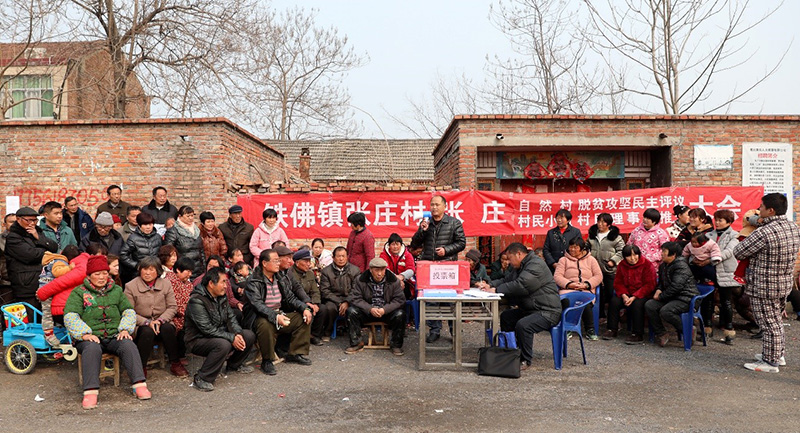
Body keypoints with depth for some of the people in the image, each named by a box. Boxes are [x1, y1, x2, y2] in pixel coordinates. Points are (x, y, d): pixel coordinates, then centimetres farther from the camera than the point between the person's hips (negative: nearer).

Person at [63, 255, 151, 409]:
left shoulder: (116, 290, 18)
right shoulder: (79, 292, 7)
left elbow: (129, 311, 16)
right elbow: (70, 316, -4)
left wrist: (125, 329, -4)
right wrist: (85, 334, -19)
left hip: (114, 337, 3)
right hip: (90, 338, -2)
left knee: (128, 344, -28)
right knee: (92, 348, -36)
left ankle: (139, 384, -33)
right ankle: (90, 392, -40)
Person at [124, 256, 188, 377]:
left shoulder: (166, 284, 6)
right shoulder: (131, 286, -2)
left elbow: (172, 307, 3)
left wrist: (160, 320, -15)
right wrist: (147, 322, -19)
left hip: (162, 323, 2)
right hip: (140, 325, -2)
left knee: (168, 328, -30)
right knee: (148, 331, -35)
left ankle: (175, 363, -15)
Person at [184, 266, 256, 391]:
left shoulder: (221, 297, 5)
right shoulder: (197, 301, -23)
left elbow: (231, 318, 7)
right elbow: (207, 329, -27)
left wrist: (238, 334, -13)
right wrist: (232, 338, -25)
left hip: (220, 335, 8)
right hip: (198, 340, -8)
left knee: (249, 335, -2)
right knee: (223, 344, -37)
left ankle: (234, 364, 21)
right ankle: (201, 379, -23)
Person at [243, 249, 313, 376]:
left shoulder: (280, 280, 12)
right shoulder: (254, 282, -12)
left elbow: (290, 298, 13)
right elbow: (257, 304, -24)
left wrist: (305, 308, -6)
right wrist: (275, 317, -38)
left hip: (280, 315, 7)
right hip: (260, 318, -7)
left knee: (305, 317, -4)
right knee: (265, 325, -39)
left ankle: (296, 353, 6)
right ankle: (267, 361, -19)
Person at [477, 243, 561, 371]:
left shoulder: (536, 265, -18)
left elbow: (520, 286, -28)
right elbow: (505, 280, 22)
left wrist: (496, 290, -22)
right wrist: (490, 285, 2)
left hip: (548, 312, -11)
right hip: (530, 309, 11)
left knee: (522, 325, -31)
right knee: (505, 316, 11)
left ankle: (525, 361, -15)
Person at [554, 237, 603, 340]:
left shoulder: (590, 260, 18)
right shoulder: (563, 260, 15)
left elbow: (599, 276, 8)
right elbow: (557, 276, 3)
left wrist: (586, 284, -9)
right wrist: (569, 284, -13)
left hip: (587, 290, 0)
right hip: (568, 290, 0)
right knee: (566, 300, -36)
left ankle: (590, 329, -18)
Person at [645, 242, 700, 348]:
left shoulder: (681, 266, -16)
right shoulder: (663, 265, 14)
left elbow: (676, 286, -24)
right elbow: (661, 282, 29)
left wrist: (661, 296, -16)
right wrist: (658, 290, 5)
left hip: (685, 298, -9)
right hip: (671, 298, 9)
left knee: (665, 311, -32)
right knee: (649, 305, -12)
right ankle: (661, 334, -6)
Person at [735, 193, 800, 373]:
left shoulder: (764, 233, -26)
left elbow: (738, 253, -17)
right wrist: (763, 224, 5)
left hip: (763, 287, -9)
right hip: (784, 284, 9)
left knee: (769, 324, 3)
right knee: (776, 321, 22)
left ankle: (770, 362, 14)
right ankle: (778, 355, 36)